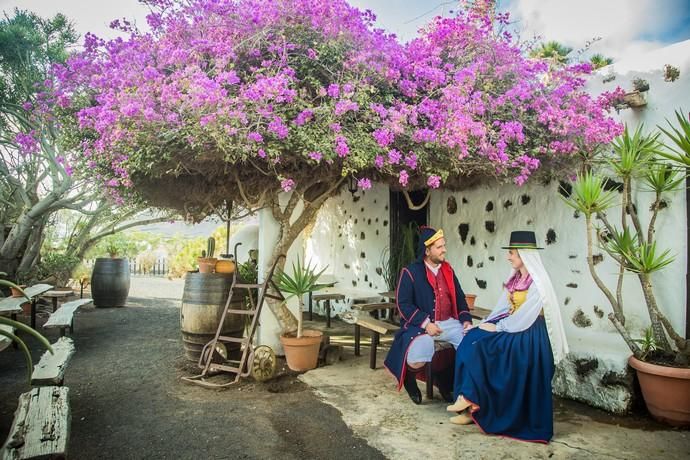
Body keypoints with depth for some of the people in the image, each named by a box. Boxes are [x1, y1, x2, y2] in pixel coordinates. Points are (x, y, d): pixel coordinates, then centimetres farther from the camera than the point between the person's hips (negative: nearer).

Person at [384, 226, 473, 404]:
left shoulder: (448, 270, 11)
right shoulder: (411, 272, -7)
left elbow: (459, 297, 16)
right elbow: (403, 304, -12)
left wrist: (466, 320, 0)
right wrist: (425, 323, -20)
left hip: (448, 322, 6)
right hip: (420, 325, -6)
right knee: (419, 359, -32)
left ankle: (445, 378, 8)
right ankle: (409, 378, 8)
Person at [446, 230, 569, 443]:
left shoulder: (537, 283, -17)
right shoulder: (515, 278, 10)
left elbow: (523, 319, -20)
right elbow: (503, 307, 10)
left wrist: (497, 327, -14)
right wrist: (486, 324, -1)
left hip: (528, 336, -8)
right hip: (510, 326, 8)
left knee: (479, 347, -23)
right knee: (471, 340, -13)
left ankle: (470, 399, -8)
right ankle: (471, 404, -10)